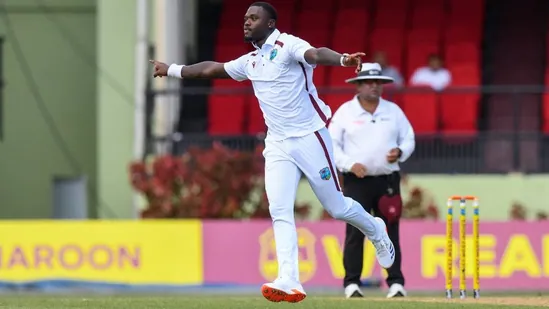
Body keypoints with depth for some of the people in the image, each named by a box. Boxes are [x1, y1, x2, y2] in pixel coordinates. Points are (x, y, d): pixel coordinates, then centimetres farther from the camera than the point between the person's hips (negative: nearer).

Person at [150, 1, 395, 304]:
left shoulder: (287, 46, -10)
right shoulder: (250, 62, 13)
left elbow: (316, 54, -31)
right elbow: (213, 69, 28)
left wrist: (342, 60, -52)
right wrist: (172, 70, 37)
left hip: (309, 138, -6)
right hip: (278, 144, 6)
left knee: (336, 207, 3)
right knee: (279, 210, -10)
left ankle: (375, 231, 34)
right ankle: (289, 282, -18)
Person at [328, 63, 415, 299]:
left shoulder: (393, 111, 10)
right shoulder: (345, 111, 2)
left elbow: (409, 139, 14)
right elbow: (331, 144, -1)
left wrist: (400, 152, -9)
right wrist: (350, 164, -15)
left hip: (387, 181, 2)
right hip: (357, 181, -2)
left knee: (390, 232, 0)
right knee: (355, 232, -6)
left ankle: (396, 283, 2)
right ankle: (352, 283, -2)